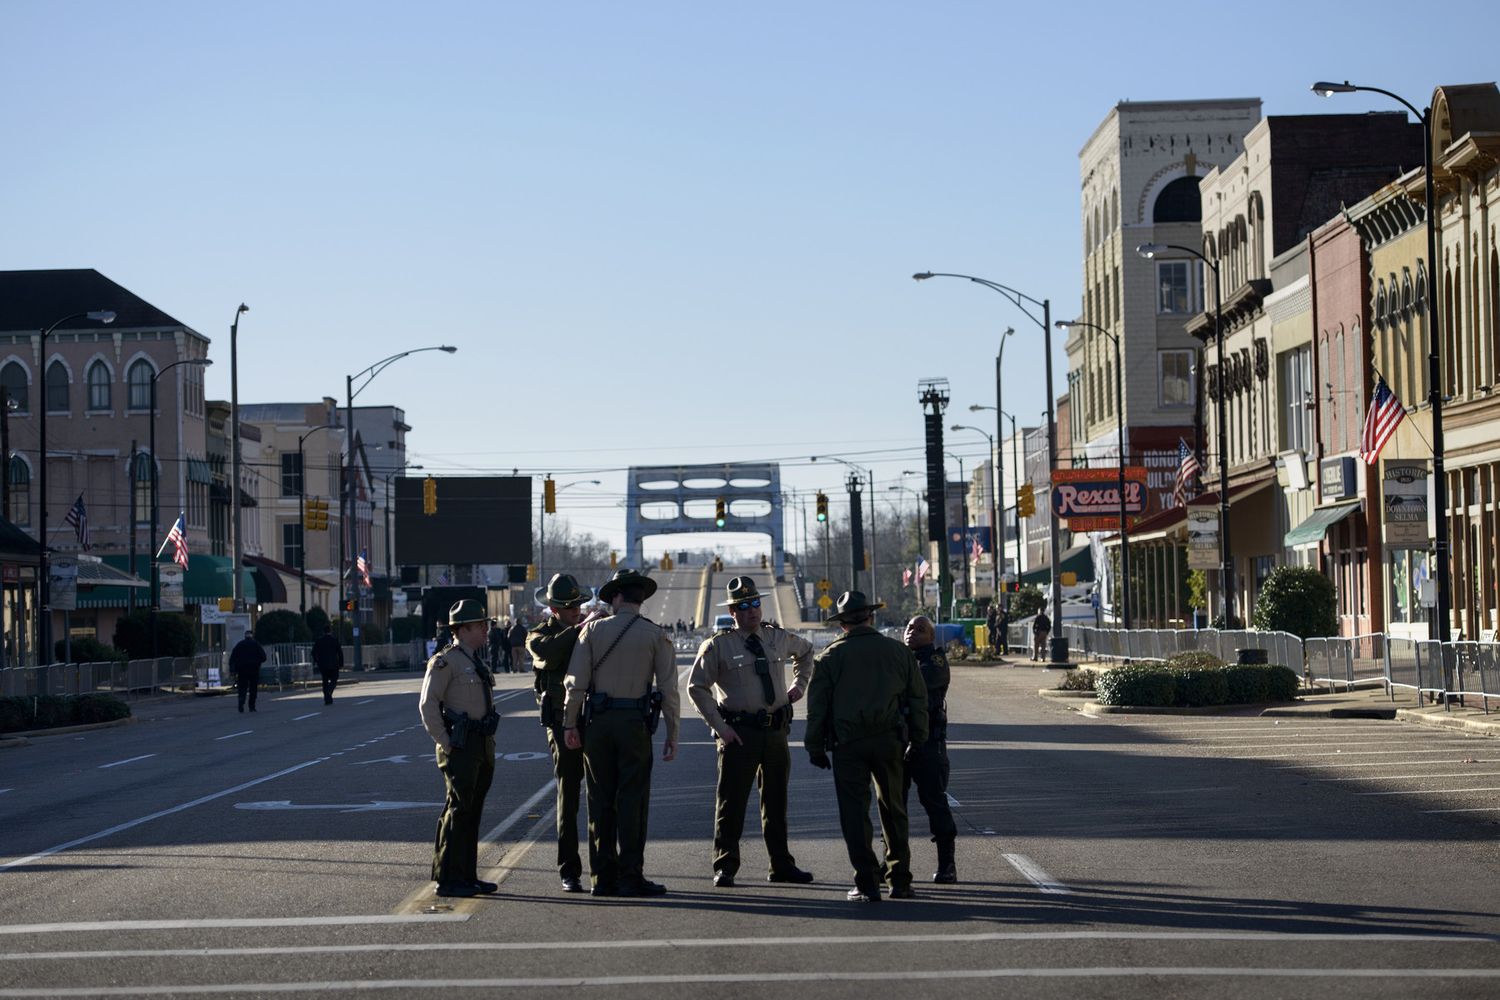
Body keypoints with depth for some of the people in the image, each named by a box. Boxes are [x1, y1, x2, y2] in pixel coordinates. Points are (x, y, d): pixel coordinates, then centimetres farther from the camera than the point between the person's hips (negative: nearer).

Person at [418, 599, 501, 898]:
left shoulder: (476, 660, 18)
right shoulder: (445, 661, -10)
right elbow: (427, 704, -15)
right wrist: (446, 744, -17)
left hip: (482, 747, 9)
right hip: (460, 747, -9)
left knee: (472, 811, 11)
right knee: (458, 809, -9)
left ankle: (467, 876, 16)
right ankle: (447, 879, -6)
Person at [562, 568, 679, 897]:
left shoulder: (593, 629, 4)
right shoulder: (655, 635, 2)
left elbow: (575, 681, -2)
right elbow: (668, 688, -2)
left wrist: (570, 723, 4)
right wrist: (672, 734, 3)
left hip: (598, 722, 2)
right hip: (635, 723, -1)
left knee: (601, 800, 7)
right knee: (632, 801, 1)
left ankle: (602, 877, 8)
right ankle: (630, 877, -2)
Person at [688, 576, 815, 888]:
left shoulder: (779, 638, 8)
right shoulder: (718, 645, -6)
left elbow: (806, 650, 31)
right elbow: (697, 688, -4)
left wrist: (799, 685, 18)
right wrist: (720, 727, -11)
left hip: (776, 731, 5)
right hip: (739, 732, -5)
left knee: (776, 802, 13)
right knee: (731, 801, -4)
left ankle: (782, 866, 22)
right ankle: (725, 868, 4)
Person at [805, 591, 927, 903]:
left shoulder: (830, 656, -1)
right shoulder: (898, 652, 6)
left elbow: (817, 705, 0)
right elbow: (918, 698, 9)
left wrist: (815, 747, 7)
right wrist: (917, 740, 17)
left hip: (848, 744, -2)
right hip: (890, 741, 2)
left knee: (855, 813, 2)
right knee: (893, 811, 14)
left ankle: (866, 884, -2)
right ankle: (900, 880, 16)